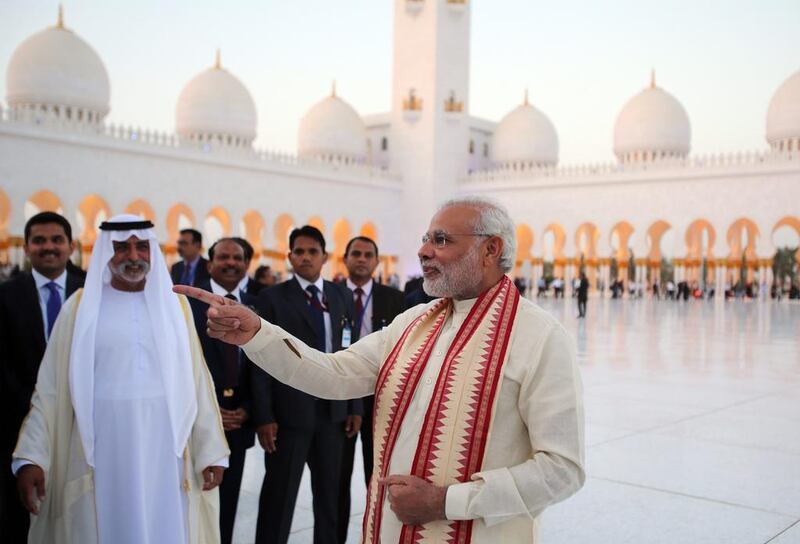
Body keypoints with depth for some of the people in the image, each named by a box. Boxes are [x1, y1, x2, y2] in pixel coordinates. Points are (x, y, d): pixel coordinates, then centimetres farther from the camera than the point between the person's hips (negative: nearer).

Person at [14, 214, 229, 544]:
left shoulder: (175, 305, 5)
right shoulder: (80, 307, 1)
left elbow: (197, 381, 2)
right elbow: (51, 388, -1)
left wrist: (211, 451, 0)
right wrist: (31, 457, -10)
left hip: (165, 454, 1)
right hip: (101, 454, -1)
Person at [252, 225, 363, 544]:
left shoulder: (342, 296, 8)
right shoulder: (273, 297, -3)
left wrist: (355, 406, 6)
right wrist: (264, 416, -11)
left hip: (334, 409, 4)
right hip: (290, 410, -4)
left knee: (329, 491, 16)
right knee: (280, 494, 6)